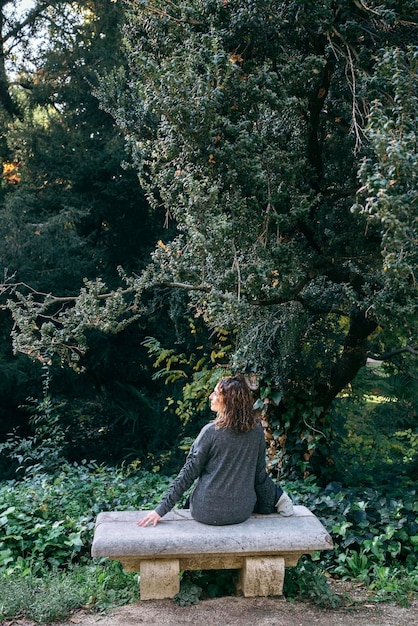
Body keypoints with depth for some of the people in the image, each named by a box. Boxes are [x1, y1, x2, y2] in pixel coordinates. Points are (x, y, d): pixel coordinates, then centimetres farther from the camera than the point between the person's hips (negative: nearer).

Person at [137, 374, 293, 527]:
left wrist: (161, 510, -8)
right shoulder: (256, 429, -6)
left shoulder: (210, 431, -15)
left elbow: (188, 473, -14)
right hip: (242, 512, 3)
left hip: (207, 513, -3)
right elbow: (260, 473, 3)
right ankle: (276, 498, 13)